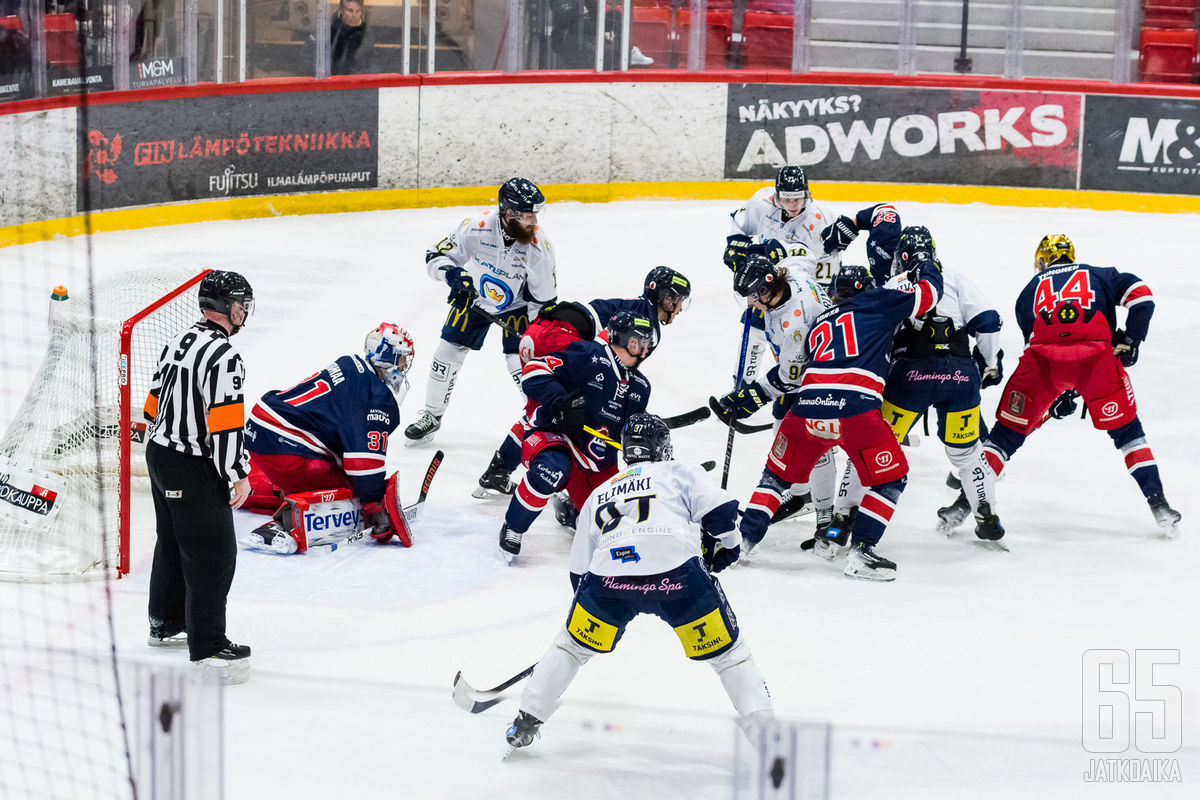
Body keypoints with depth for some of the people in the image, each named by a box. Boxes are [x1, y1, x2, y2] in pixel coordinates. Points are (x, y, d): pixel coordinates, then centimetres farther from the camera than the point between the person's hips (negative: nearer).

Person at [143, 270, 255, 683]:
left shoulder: (179, 341, 7)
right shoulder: (224, 355, -21)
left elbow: (155, 404, 14)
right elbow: (225, 422, -24)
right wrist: (239, 475, -15)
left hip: (160, 453, 10)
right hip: (193, 468, -10)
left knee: (174, 542, 24)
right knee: (212, 554, -5)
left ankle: (166, 623, 39)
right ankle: (208, 647, -4)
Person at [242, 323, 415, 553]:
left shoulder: (348, 365, 14)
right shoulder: (379, 398, -14)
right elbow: (366, 460, -19)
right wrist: (377, 511, -10)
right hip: (282, 446, -10)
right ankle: (287, 529, -26)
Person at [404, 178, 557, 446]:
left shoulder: (539, 248, -28)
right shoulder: (477, 228, -30)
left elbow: (543, 300, -15)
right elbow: (436, 256, -18)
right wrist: (452, 273, -38)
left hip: (516, 305, -2)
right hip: (474, 296, 2)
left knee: (521, 362, -14)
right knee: (448, 352, 1)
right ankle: (431, 416, 21)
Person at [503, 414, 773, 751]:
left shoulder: (598, 494, 34)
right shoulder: (680, 473, 24)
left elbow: (580, 573, 34)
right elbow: (720, 511, 6)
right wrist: (724, 546, 25)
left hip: (609, 574, 3)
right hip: (676, 570, -3)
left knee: (573, 645, 26)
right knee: (726, 651, 12)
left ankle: (526, 722, 26)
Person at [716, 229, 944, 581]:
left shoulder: (818, 324, 29)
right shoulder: (877, 302, 17)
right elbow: (928, 294, 16)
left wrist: (745, 399, 41)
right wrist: (923, 259, 35)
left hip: (808, 406, 4)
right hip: (856, 408, -4)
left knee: (780, 472, 23)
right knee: (890, 478, 11)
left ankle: (743, 538, 19)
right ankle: (861, 552, 1)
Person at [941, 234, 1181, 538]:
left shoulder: (1030, 290, 31)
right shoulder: (1100, 276, 29)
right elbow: (1142, 296, 12)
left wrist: (1057, 393, 37)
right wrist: (1129, 341, 18)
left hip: (1044, 358, 0)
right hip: (1097, 352, 0)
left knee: (1008, 431, 14)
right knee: (1125, 430, 17)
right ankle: (1158, 504, 10)